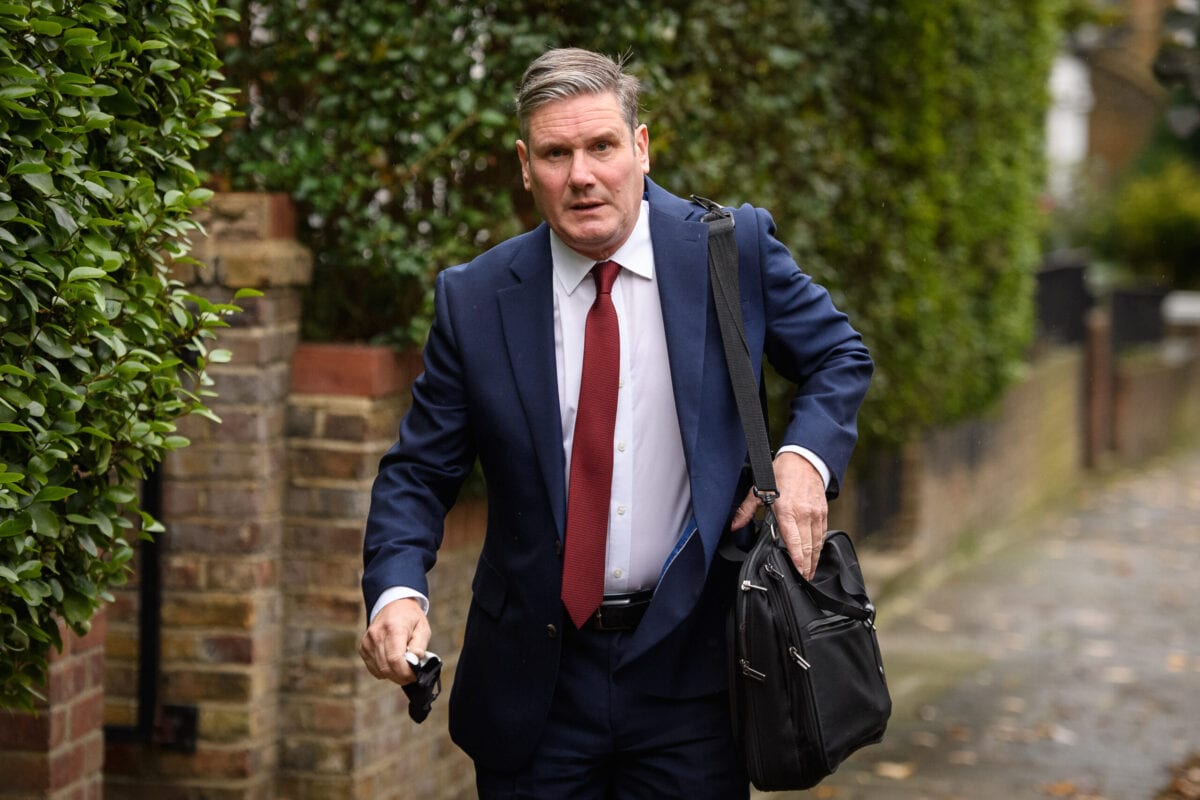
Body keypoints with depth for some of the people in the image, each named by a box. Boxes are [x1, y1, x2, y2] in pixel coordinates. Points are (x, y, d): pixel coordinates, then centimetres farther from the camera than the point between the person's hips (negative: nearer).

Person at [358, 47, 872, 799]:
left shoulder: (733, 250, -3)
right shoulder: (475, 299, -2)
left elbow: (839, 355, 9)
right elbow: (418, 473, 2)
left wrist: (805, 456, -11)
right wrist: (398, 591, -17)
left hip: (691, 672, 0)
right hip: (535, 675, 1)